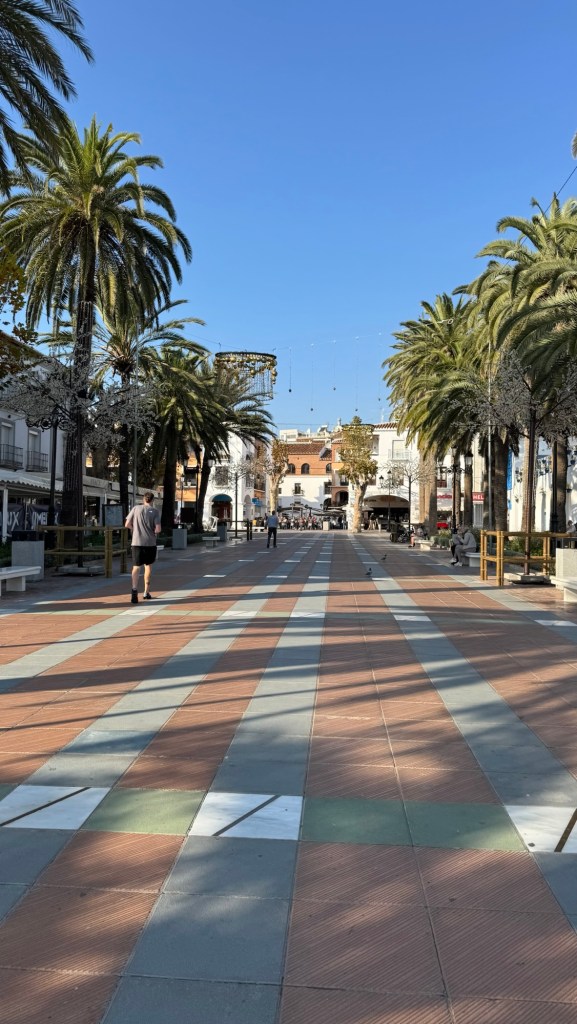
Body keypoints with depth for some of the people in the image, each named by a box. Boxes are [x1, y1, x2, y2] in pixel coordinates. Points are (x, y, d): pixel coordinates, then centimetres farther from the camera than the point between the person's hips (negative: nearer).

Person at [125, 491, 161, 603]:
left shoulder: (136, 508, 3)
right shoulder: (155, 511, -2)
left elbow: (127, 524, 2)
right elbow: (158, 529, -11)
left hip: (137, 542, 0)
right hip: (150, 543, 0)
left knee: (136, 567, -2)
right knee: (148, 565, 18)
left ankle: (134, 590, -26)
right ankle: (146, 592, 23)